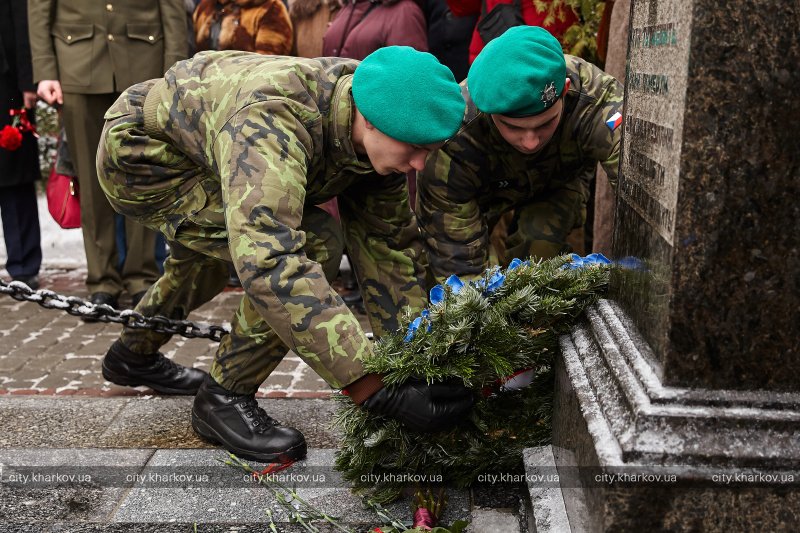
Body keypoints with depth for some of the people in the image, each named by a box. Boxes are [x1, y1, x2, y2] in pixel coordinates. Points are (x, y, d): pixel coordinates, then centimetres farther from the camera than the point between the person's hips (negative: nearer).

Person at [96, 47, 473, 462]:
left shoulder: (376, 139, -16)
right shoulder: (272, 120, -41)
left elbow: (388, 242, -9)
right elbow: (269, 263, -51)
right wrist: (376, 390, -53)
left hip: (189, 152, 8)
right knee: (311, 243, -24)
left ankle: (134, 355, 54)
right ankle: (224, 399, -7)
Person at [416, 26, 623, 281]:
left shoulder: (594, 96, -41)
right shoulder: (452, 147, -41)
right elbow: (459, 263, -36)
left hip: (558, 182, 0)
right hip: (484, 192, 0)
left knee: (540, 242, -23)